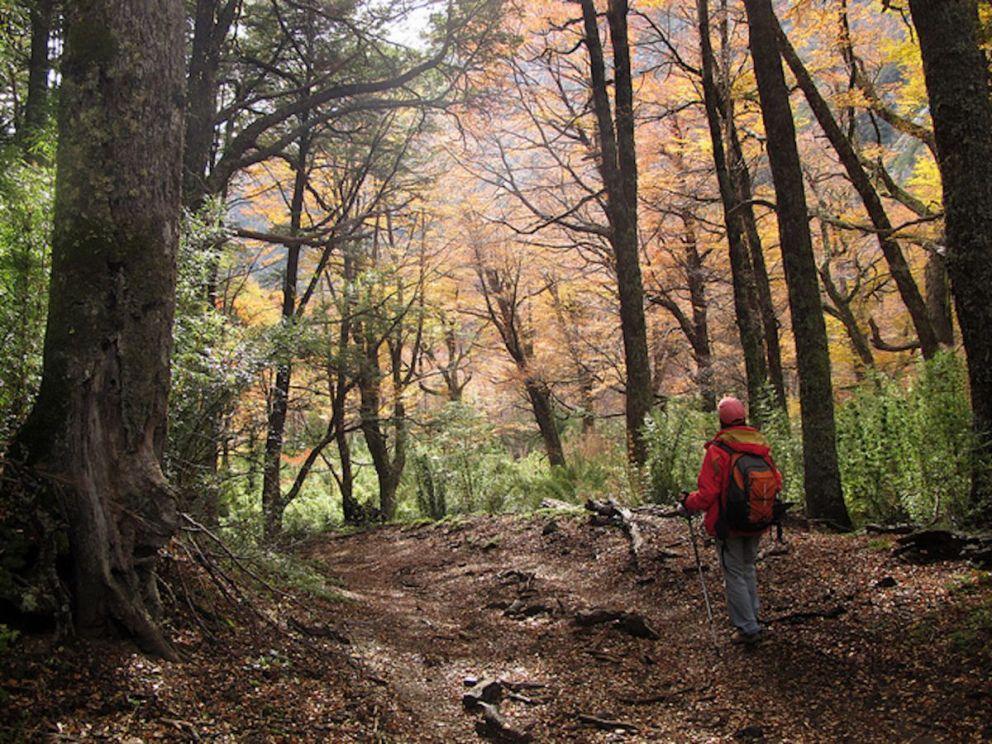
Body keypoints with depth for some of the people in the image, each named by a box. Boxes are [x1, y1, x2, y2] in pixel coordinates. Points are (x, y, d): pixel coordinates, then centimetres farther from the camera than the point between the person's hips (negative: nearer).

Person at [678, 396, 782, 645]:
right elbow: (777, 482, 6)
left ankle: (748, 628, 9)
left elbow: (708, 493, -19)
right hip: (759, 524, 6)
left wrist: (687, 506, -1)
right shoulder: (762, 445, -1)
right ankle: (753, 613, 36)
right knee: (748, 566, 25)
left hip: (729, 524, -6)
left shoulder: (718, 449, -18)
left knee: (734, 573, 6)